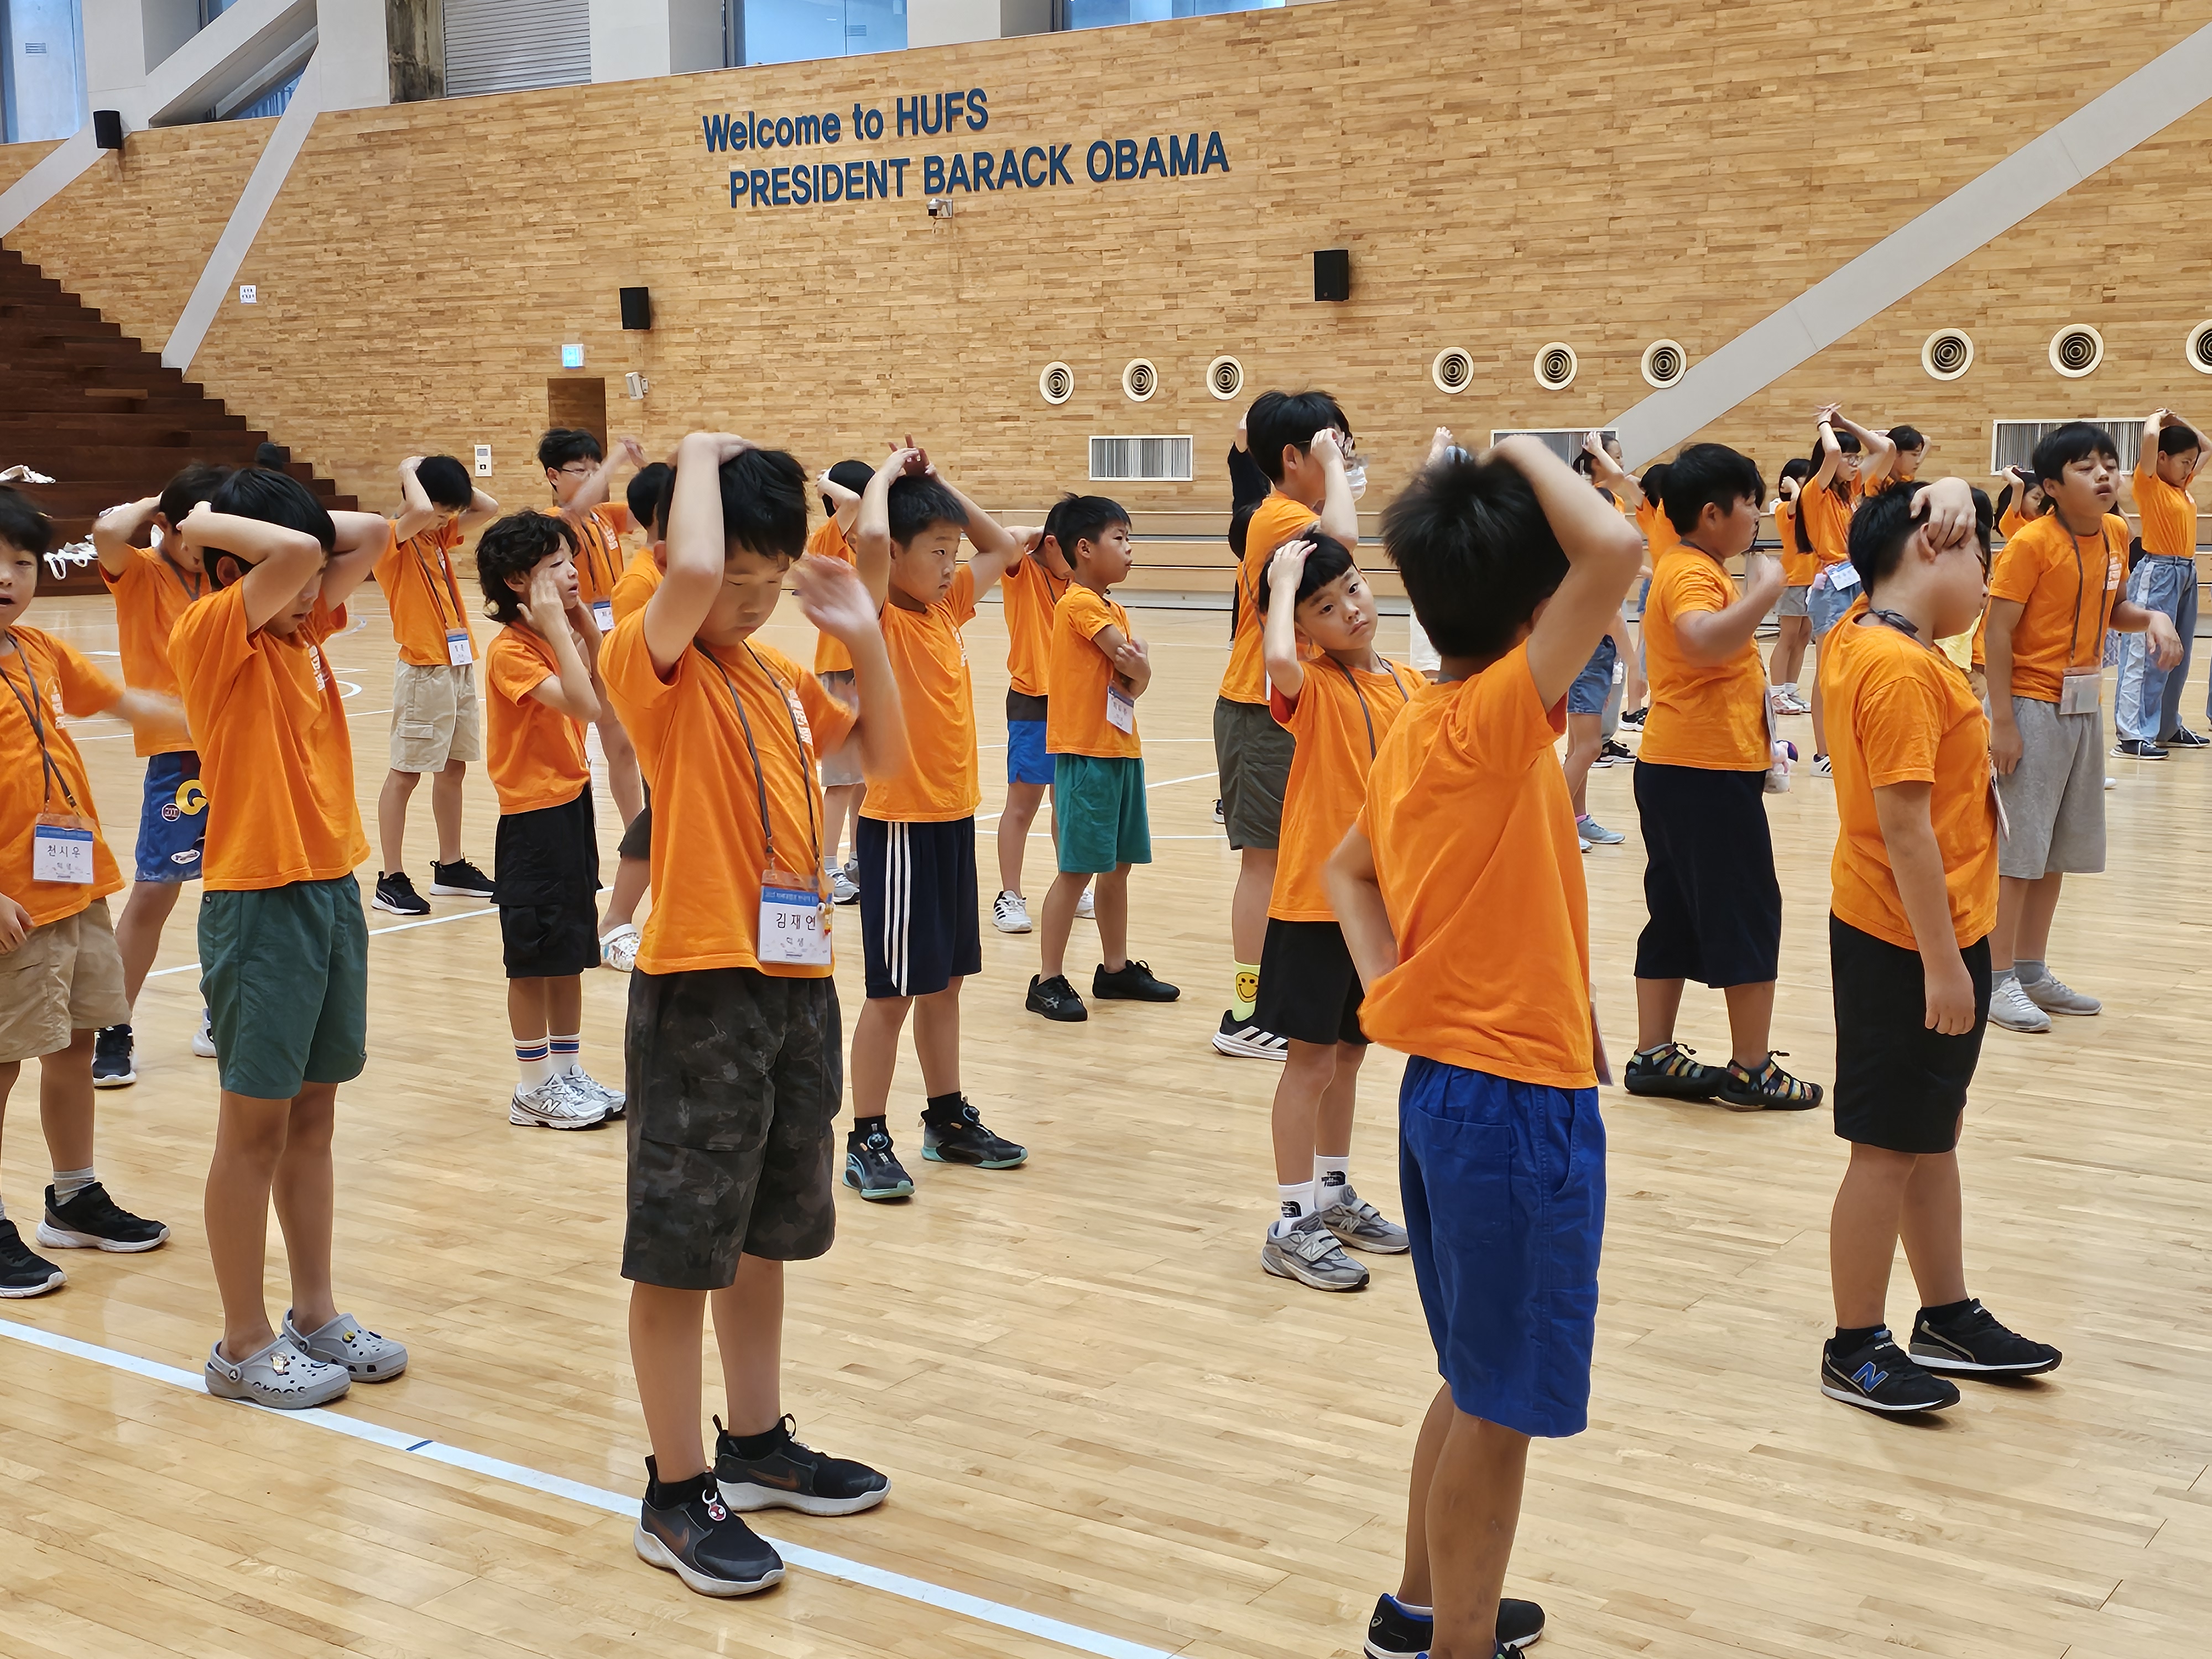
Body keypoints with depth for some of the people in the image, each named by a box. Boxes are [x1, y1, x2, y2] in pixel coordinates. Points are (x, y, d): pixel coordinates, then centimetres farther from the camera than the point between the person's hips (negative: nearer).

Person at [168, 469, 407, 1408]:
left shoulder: (305, 628, 10)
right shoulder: (210, 634, -12)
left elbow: (370, 535, 9)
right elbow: (295, 551, -27)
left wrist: (220, 523, 6)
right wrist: (206, 524, -11)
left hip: (333, 889, 7)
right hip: (259, 901, -7)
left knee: (312, 1114, 15)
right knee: (254, 1125, 2)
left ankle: (317, 1315, 25)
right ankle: (244, 1345, 13)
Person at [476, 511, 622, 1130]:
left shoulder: (555, 636, 9)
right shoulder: (510, 650, -18)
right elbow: (585, 705, -28)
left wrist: (582, 618, 4)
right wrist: (557, 626, -26)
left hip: (572, 806, 8)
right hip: (534, 818, -8)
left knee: (570, 953, 15)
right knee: (533, 958, 2)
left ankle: (568, 1073, 26)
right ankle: (533, 1090, 12)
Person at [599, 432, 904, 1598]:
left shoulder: (781, 674, 12)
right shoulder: (651, 662, -11)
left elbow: (884, 753, 20)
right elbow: (691, 571, -32)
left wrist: (862, 634, 8)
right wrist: (701, 454, -15)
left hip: (799, 981, 8)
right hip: (700, 990, -8)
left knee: (765, 1231, 19)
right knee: (680, 1248, 1)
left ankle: (757, 1444, 34)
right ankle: (677, 1494, 12)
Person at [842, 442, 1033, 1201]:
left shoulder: (947, 609, 8)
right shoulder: (878, 615, -13)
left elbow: (1004, 547, 21)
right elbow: (871, 537, -33)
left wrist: (938, 483, 9)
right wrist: (887, 474, -15)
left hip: (954, 817, 7)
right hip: (899, 825, -7)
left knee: (945, 980, 16)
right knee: (892, 990, -1)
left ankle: (949, 1120, 27)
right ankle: (867, 1142, 8)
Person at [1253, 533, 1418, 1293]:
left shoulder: (1411, 686, 5)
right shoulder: (1312, 687, -12)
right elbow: (1279, 662, -37)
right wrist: (1282, 585, -22)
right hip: (1316, 901, -6)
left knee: (1348, 1053, 18)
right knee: (1312, 1059, 0)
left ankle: (1334, 1195, 33)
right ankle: (1292, 1225, 9)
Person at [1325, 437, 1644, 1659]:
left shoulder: (1413, 733, 7)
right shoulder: (1495, 720, -19)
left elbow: (1345, 870, 21)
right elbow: (1616, 551, -32)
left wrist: (1387, 985, 8)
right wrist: (1528, 455, -16)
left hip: (1443, 1086, 9)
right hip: (1520, 1099, -9)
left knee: (1478, 1384, 23)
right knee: (1500, 1405, 4)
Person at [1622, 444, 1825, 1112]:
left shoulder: (1686, 567, 16)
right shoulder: (1694, 575, -15)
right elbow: (1704, 640, -38)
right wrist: (1767, 588, -31)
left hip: (1673, 767, 10)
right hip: (1709, 772, -10)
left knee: (1676, 917, 12)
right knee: (1749, 914, -2)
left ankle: (1654, 1057, 16)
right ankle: (1751, 1069, 4)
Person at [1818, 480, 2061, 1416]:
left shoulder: (1859, 638, 4)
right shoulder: (1903, 672, -22)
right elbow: (1904, 826, -24)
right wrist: (1942, 963, -22)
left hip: (1918, 935, 10)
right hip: (1909, 946, -10)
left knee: (1932, 1134, 19)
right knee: (1888, 1149, 1)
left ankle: (1948, 1319, 33)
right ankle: (1855, 1351, 13)